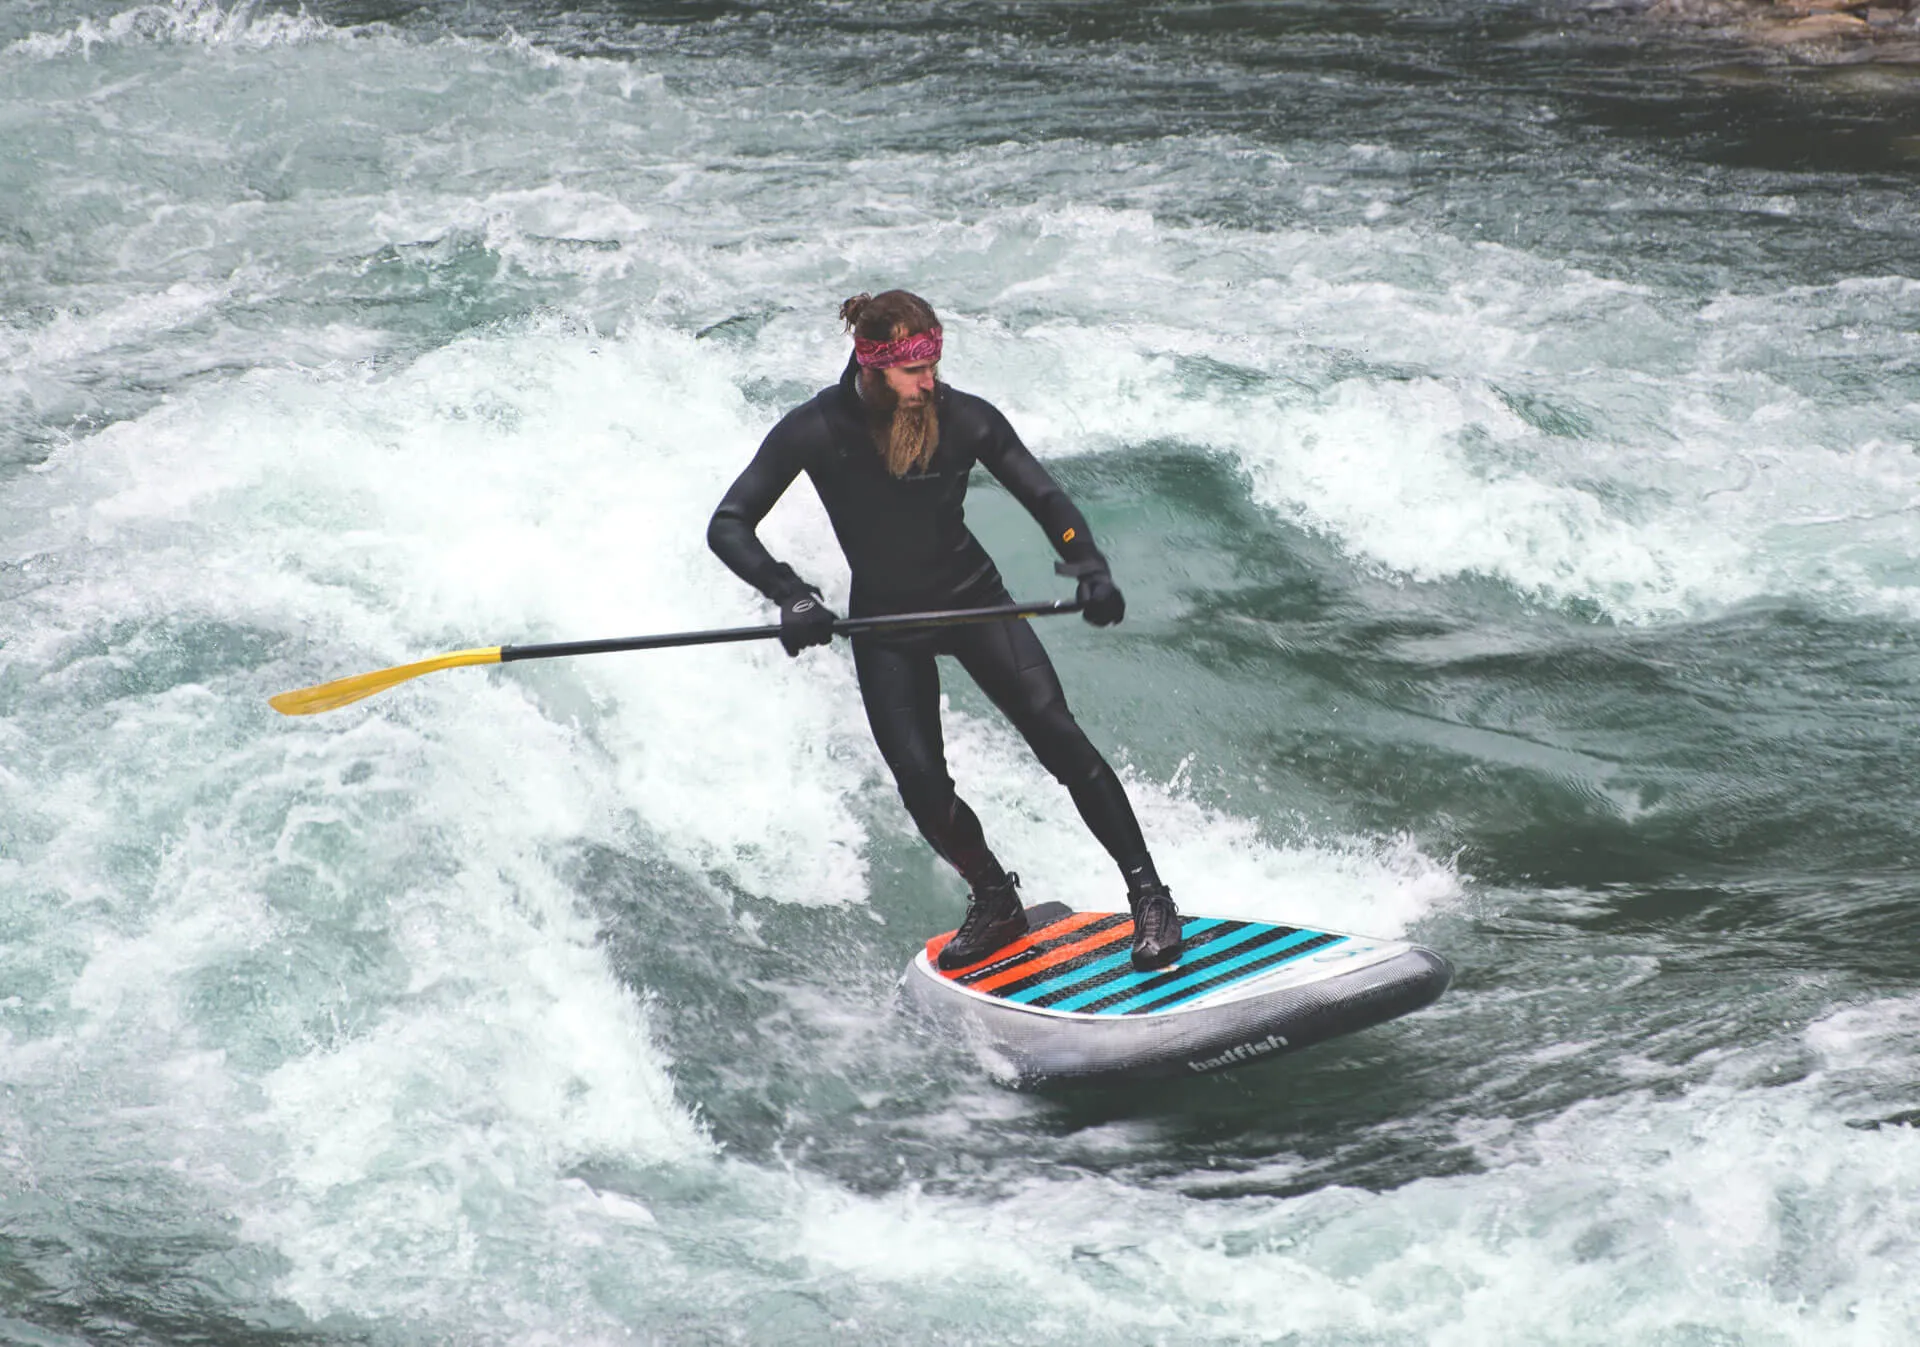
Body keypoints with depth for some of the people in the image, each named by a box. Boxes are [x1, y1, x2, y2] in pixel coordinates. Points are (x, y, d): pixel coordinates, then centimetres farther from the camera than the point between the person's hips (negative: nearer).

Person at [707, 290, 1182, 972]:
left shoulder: (965, 419, -17)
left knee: (1056, 735, -16)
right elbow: (728, 526, -19)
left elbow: (1044, 499, -8)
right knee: (921, 784, -11)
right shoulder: (816, 430, -19)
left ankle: (1147, 894, -8)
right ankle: (994, 903, 16)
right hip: (884, 624, 0)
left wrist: (1089, 569, -26)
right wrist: (790, 594, -35)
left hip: (972, 600, 0)